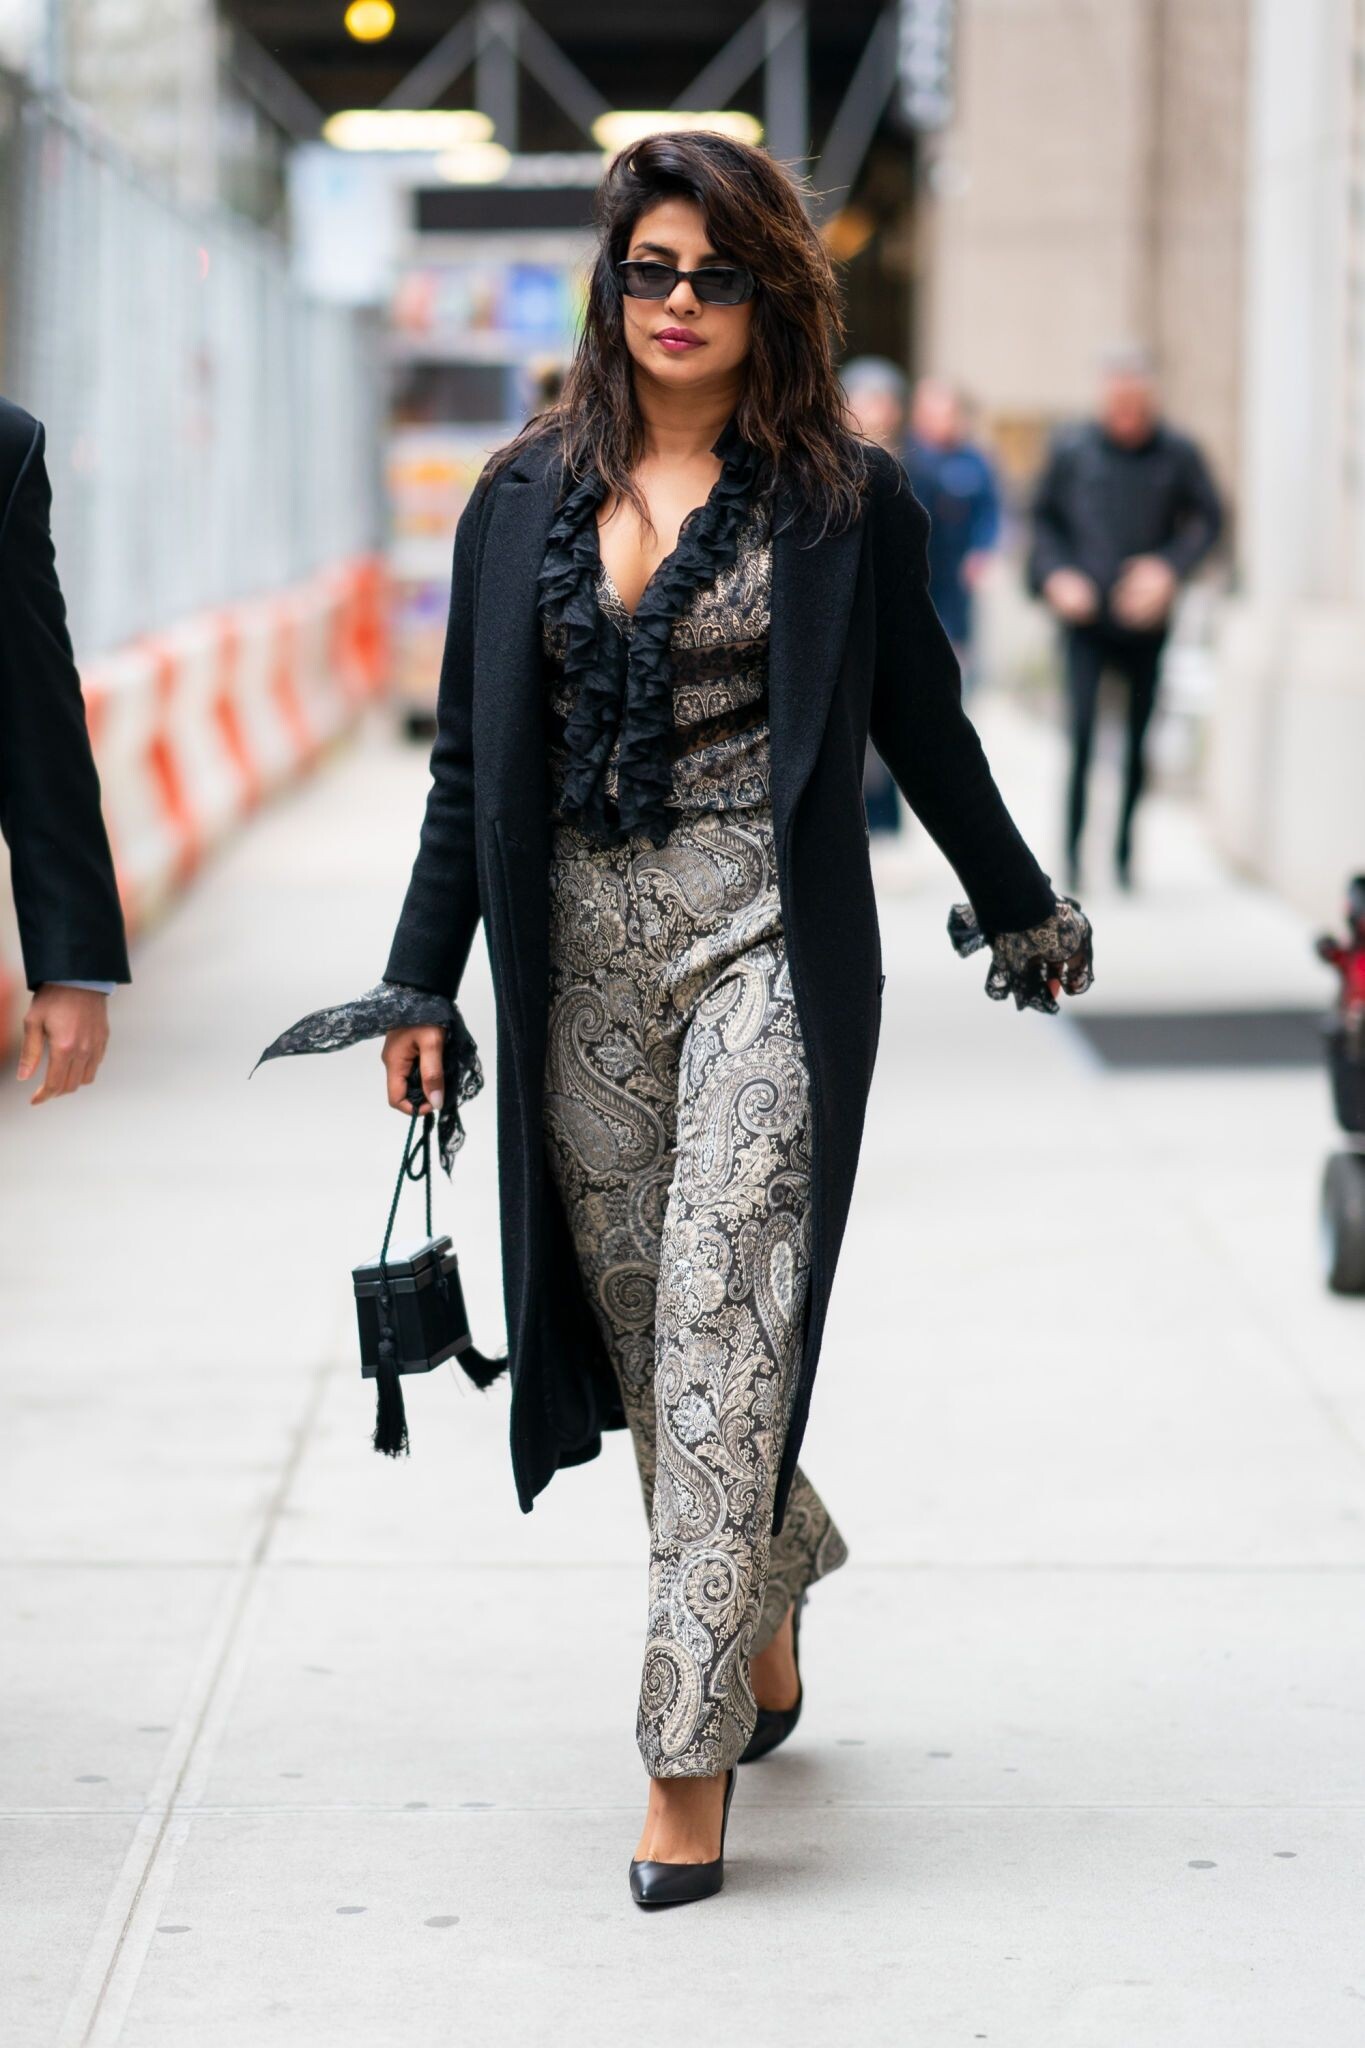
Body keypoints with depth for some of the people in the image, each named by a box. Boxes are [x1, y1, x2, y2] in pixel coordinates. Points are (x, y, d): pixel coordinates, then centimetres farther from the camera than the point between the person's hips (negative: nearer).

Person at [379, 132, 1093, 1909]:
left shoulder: (845, 500, 1)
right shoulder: (525, 499, 9)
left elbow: (926, 733, 12)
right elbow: (472, 763, 11)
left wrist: (1021, 910, 20)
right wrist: (421, 982, 8)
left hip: (765, 944, -4)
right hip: (581, 955, 4)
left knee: (718, 1328, -12)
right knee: (637, 1329, 10)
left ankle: (692, 1757, -10)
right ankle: (767, 1615, 34)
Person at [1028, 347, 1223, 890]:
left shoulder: (1178, 454, 1)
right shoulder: (1072, 451, 3)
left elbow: (1208, 519, 5)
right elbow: (1043, 518, 12)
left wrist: (1170, 566, -10)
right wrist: (1055, 575, -4)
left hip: (1145, 621, 1)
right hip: (1084, 618, -1)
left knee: (1136, 742, 5)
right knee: (1081, 731, -12)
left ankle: (1123, 850, 18)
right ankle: (1073, 848, -2)